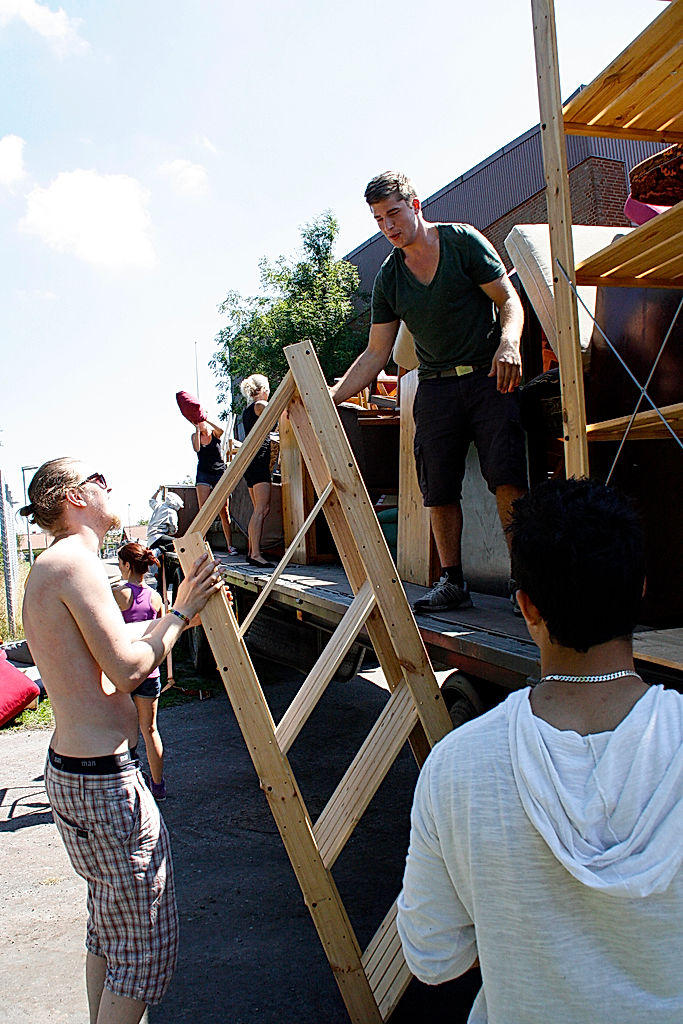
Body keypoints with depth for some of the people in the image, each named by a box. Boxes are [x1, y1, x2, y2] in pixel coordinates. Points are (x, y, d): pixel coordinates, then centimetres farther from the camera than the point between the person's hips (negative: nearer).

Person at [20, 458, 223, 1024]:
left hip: (72, 767, 10)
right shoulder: (76, 562, -18)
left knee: (109, 926, 23)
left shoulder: (48, 568, 13)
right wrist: (180, 613, -8)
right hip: (104, 780, -10)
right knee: (147, 944, 3)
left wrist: (188, 608, 14)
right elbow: (128, 669, -20)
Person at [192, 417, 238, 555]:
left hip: (219, 473, -1)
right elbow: (196, 448, -10)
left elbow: (221, 430, -19)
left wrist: (205, 419, -19)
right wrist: (197, 429, -9)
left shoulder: (215, 433, 5)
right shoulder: (195, 436, 10)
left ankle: (230, 545, -1)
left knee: (224, 512, -4)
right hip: (203, 474, 1)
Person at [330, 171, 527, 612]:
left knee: (507, 476, -16)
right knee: (439, 489, 1)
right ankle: (453, 582, 12)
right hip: (435, 386, 4)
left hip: (489, 376, -4)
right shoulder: (388, 278, 10)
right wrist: (331, 396, 1)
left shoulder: (463, 241, 0)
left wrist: (508, 343, -24)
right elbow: (376, 353, 11)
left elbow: (509, 301, -2)